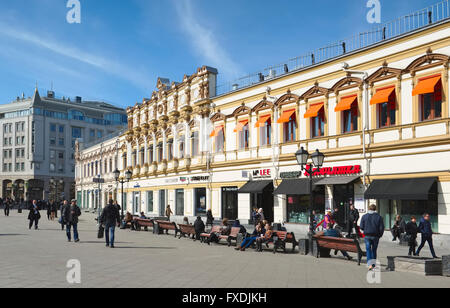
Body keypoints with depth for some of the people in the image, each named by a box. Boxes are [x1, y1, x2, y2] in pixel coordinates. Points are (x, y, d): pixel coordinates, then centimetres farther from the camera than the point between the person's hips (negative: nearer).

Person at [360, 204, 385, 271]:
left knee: (368, 250, 1)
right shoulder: (379, 217, -3)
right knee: (374, 250, 13)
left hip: (367, 236, -1)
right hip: (376, 236, 1)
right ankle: (373, 265, 22)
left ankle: (370, 264, -15)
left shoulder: (364, 216, -1)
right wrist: (380, 235, 10)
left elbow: (361, 227, -2)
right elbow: (381, 228, -5)